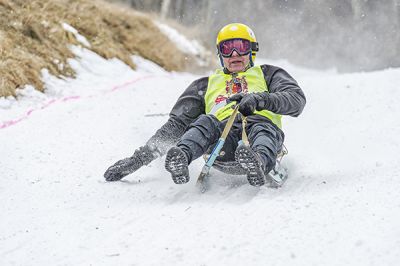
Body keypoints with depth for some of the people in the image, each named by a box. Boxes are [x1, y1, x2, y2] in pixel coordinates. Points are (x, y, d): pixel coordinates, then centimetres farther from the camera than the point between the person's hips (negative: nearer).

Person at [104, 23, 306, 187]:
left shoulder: (267, 74, 30)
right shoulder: (205, 85, 35)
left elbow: (296, 99, 10)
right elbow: (176, 125, 27)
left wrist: (260, 99, -12)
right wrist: (139, 158, 13)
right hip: (221, 137, 1)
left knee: (261, 124, -37)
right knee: (205, 122, -33)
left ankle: (260, 162, -70)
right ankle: (180, 158, -61)